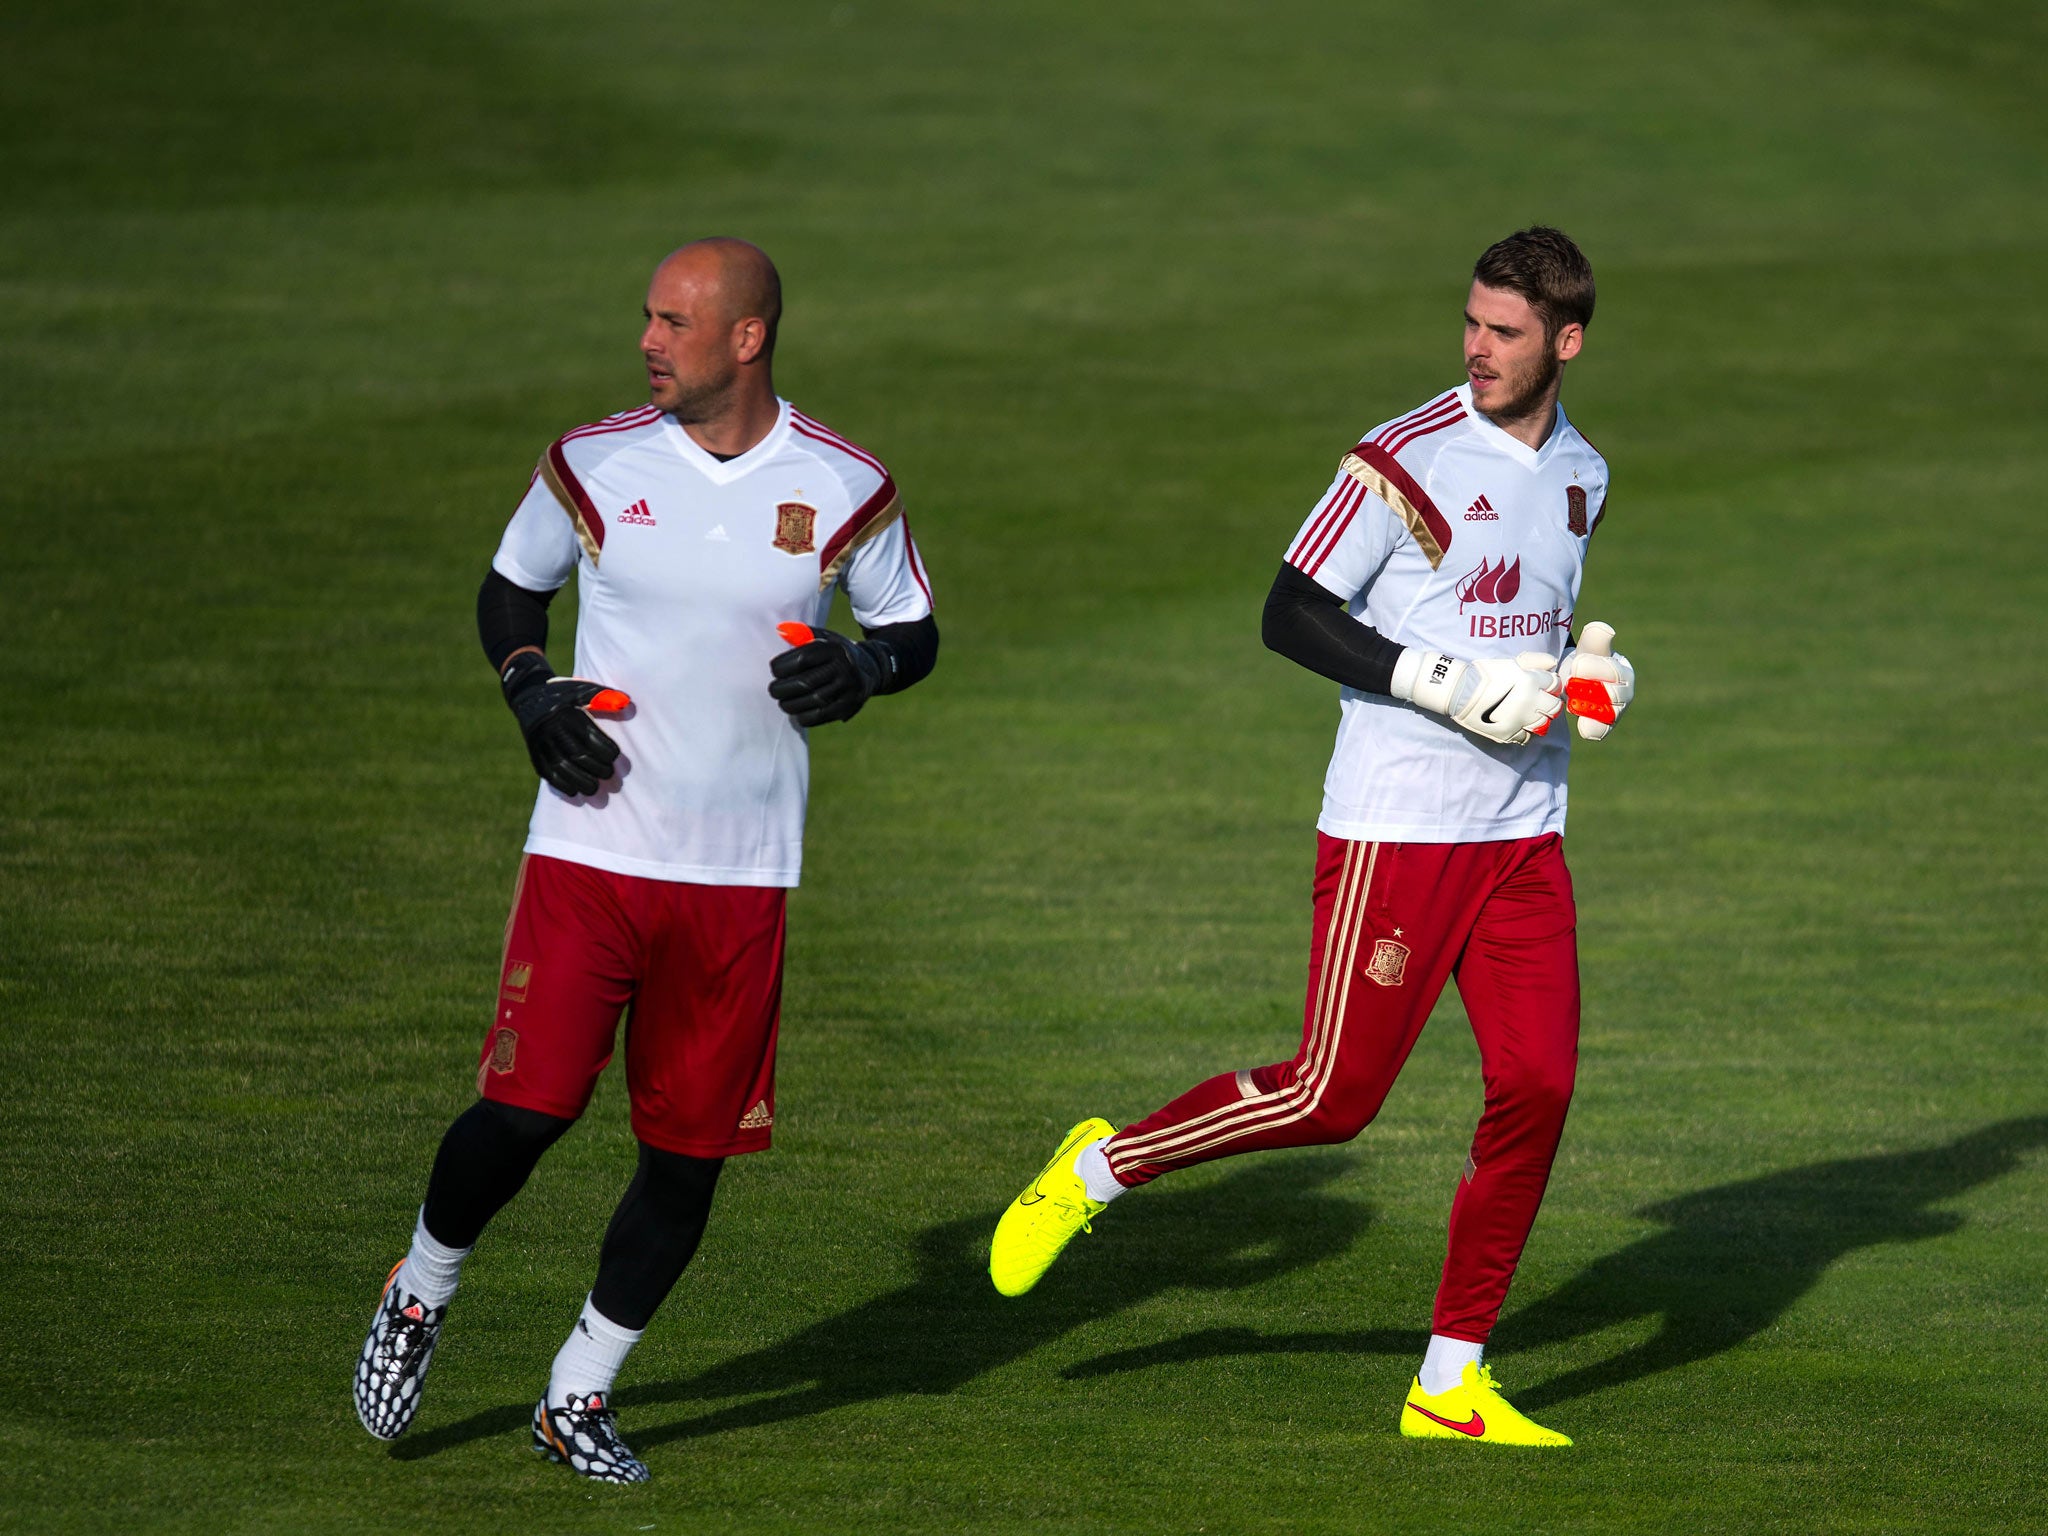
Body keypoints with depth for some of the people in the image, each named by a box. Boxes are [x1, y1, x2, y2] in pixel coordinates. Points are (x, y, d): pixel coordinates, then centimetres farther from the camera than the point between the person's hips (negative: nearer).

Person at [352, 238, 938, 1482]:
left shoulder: (846, 489, -1)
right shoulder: (595, 467, 0)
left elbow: (914, 631, 12)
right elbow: (510, 589, 14)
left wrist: (860, 669, -11)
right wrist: (534, 695, -5)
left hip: (742, 875, 1)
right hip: (590, 850, -1)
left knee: (692, 1146, 2)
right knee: (529, 1102, -13)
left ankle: (579, 1396, 18)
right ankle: (420, 1298, 16)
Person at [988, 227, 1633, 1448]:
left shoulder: (1581, 475, 12)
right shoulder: (1406, 462, -11)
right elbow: (1292, 616, -12)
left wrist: (1586, 672, 4)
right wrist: (1449, 685, -20)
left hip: (1523, 832, 6)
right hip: (1395, 830, -6)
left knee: (1538, 1085, -3)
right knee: (1332, 1097, -7)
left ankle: (1452, 1380, 6)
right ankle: (1099, 1169, 15)